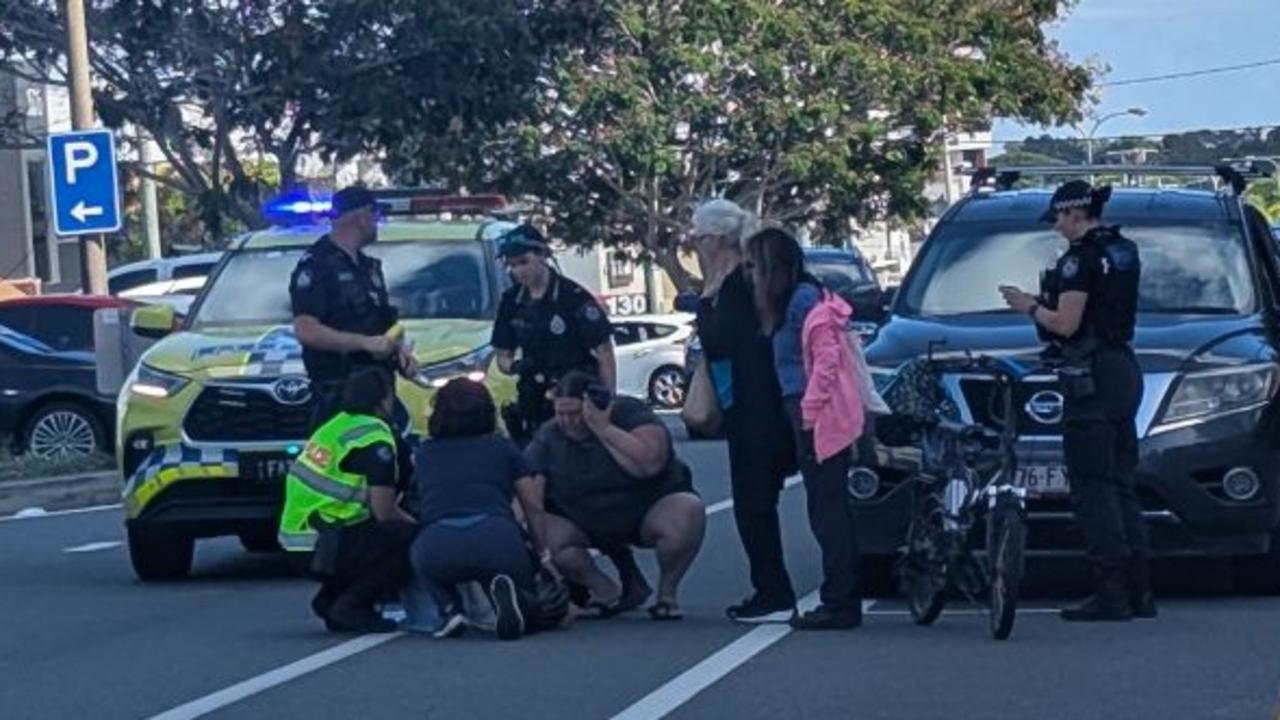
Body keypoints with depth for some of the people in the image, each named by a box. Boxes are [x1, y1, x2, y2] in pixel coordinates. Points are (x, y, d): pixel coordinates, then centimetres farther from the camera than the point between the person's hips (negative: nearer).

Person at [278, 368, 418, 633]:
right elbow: (384, 512, -12)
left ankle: (331, 599, 15)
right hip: (322, 547, -9)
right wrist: (416, 524, 7)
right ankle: (352, 606, -7)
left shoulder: (338, 425, 15)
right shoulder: (374, 438, -13)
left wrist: (407, 519, 22)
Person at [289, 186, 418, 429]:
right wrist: (365, 342, -22)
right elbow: (306, 331, -19)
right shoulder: (316, 265, -9)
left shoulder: (368, 266, 19)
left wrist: (398, 348, 8)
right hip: (337, 390, -9)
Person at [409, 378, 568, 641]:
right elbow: (534, 507, 19)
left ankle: (448, 607, 5)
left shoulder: (425, 452, 27)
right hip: (497, 538, -1)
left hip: (435, 544, 1)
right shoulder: (501, 447, 23)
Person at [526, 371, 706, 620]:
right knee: (546, 535, -25)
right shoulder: (548, 439, -8)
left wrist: (604, 429, -32)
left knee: (688, 512, -33)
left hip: (650, 509, -3)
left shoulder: (630, 413, -17)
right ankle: (605, 591, -2)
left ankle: (667, 592, -9)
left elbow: (649, 464, -35)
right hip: (586, 525, 3)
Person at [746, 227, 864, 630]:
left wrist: (808, 412, -17)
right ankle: (841, 601, 13)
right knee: (828, 513, 10)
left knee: (828, 512, -9)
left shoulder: (804, 299, -10)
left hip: (818, 421, -10)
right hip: (814, 420, 10)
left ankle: (840, 604, -8)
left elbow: (827, 360, -16)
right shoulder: (790, 301, 18)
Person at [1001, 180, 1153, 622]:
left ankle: (1112, 593, -9)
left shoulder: (1081, 259, -14)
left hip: (1091, 377, -9)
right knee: (1121, 485, 13)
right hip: (1125, 370, 9)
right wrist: (1047, 304, 19)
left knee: (1093, 488, -6)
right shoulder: (1125, 252, 14)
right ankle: (1139, 591, 13)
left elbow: (1066, 324, -17)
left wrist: (1030, 307, -1)